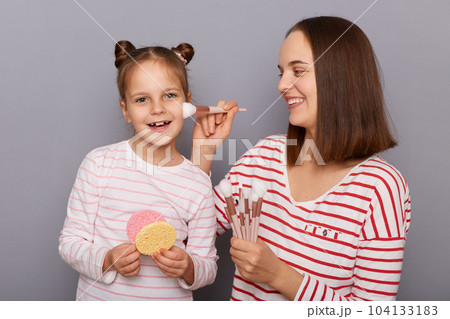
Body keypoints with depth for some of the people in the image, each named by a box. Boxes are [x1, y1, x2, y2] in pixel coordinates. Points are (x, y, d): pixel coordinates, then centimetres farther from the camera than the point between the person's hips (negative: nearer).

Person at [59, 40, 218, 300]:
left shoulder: (199, 183, -9)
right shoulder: (99, 163, -10)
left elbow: (208, 264, -2)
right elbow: (70, 241, -6)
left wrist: (188, 268, -21)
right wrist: (106, 260, -22)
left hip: (170, 301, 1)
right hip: (99, 298, 0)